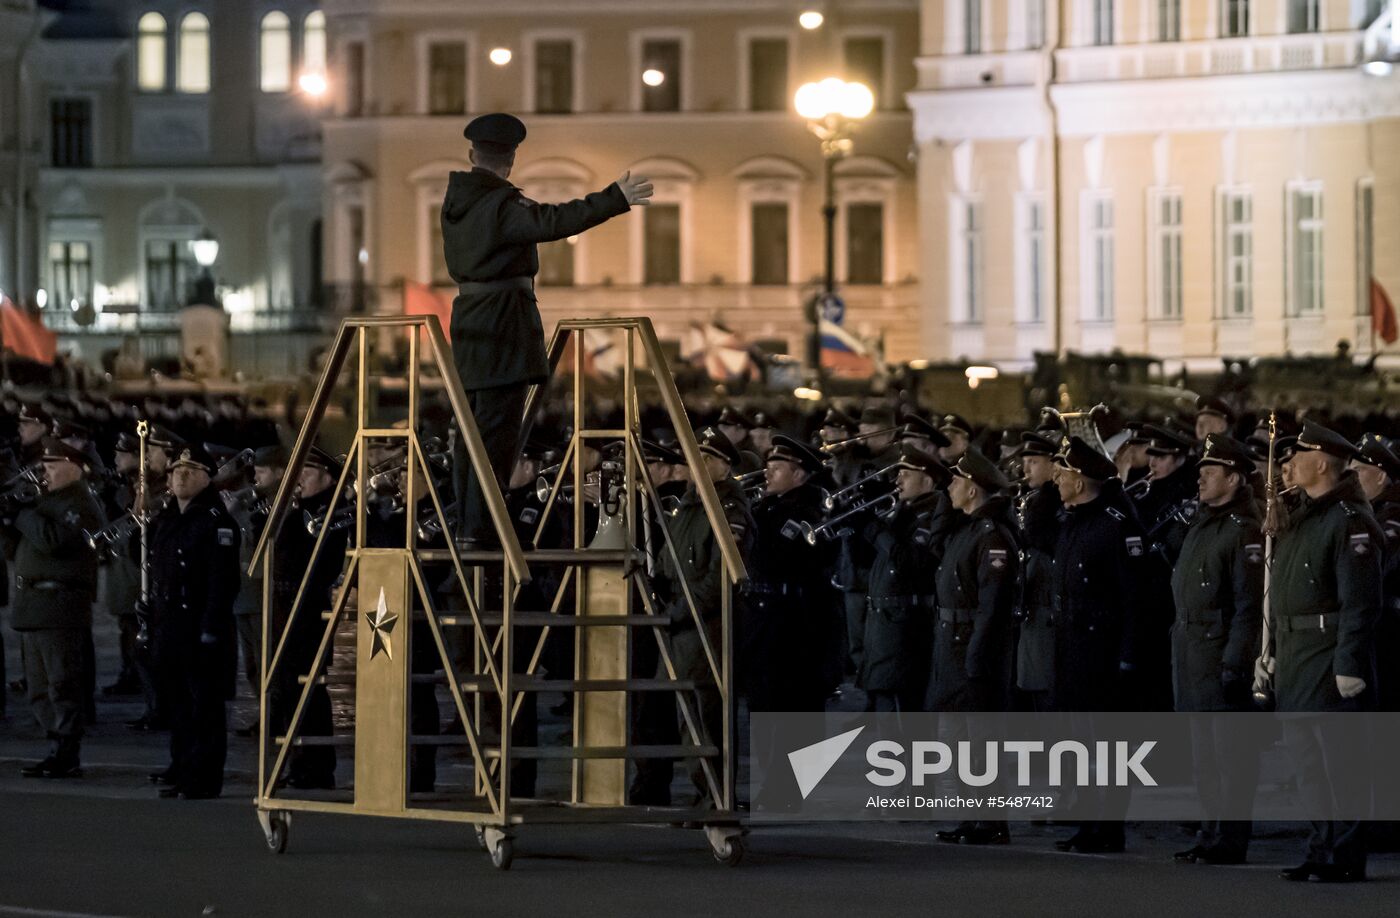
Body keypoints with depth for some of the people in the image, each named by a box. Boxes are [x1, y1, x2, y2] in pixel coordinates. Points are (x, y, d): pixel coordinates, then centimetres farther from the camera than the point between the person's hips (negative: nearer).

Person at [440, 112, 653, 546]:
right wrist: (614, 199, -31)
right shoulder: (500, 205, -16)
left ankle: (468, 521, 16)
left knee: (473, 426, 13)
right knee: (497, 429, -8)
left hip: (469, 318, 9)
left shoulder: (455, 201, 11)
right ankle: (479, 527, -12)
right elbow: (554, 221, -31)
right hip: (503, 326, -9)